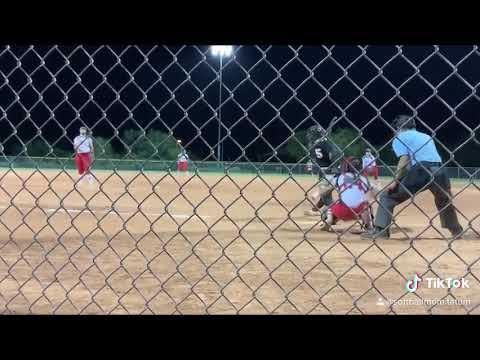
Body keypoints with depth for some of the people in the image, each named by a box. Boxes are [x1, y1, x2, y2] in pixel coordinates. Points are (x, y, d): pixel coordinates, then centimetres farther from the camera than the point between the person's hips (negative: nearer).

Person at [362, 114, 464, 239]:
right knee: (445, 201, 32)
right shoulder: (426, 136, 31)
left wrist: (395, 181, -4)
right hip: (440, 171, 6)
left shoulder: (400, 137, 12)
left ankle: (380, 230, -6)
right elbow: (431, 156, 20)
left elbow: (404, 160, -4)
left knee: (387, 196, 5)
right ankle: (457, 231, 37)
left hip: (421, 171, -6)